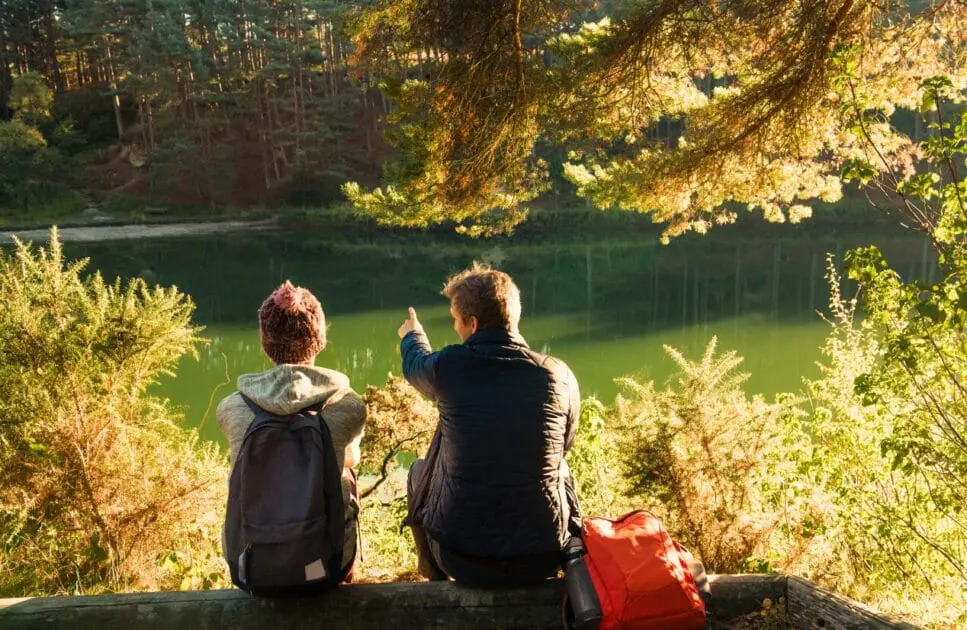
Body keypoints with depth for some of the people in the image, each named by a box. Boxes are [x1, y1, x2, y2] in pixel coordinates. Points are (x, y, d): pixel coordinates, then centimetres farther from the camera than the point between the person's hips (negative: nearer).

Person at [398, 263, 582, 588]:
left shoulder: (449, 366, -13)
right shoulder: (559, 375, -8)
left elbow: (416, 365, 14)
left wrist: (411, 335, 38)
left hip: (462, 558, -1)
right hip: (542, 560, 2)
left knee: (418, 472, 28)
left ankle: (436, 580, 48)